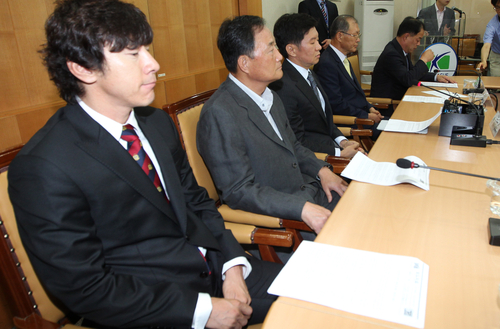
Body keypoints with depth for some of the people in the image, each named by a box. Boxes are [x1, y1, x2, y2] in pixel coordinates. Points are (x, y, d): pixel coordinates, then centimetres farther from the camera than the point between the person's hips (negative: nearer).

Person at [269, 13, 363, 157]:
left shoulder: (310, 75, 10)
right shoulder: (283, 87, -22)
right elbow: (297, 143, -19)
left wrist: (343, 141, 1)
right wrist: (340, 153, -16)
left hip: (331, 145, 9)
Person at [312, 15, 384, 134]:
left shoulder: (344, 59, 15)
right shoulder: (326, 64, -18)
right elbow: (336, 104, -20)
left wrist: (370, 108, 6)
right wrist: (367, 116, -14)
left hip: (362, 113, 10)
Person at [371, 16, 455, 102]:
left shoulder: (403, 50, 9)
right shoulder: (391, 54, -21)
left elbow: (414, 72, 23)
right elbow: (407, 80, -27)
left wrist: (436, 77, 10)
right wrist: (424, 59, -15)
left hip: (398, 97, 9)